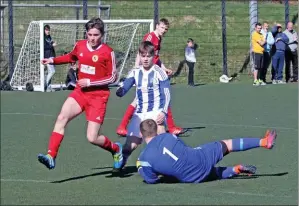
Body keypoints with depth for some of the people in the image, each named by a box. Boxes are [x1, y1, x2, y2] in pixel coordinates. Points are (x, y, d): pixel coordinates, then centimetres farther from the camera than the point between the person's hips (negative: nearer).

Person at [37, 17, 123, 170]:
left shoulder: (107, 52, -11)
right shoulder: (80, 45, 3)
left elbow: (112, 77, -8)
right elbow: (71, 57, 26)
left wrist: (90, 82, -16)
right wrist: (53, 60, 14)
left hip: (98, 96, -5)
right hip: (80, 92, 5)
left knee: (92, 138, -7)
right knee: (62, 118, -21)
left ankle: (116, 149, 24)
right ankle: (51, 156, -23)